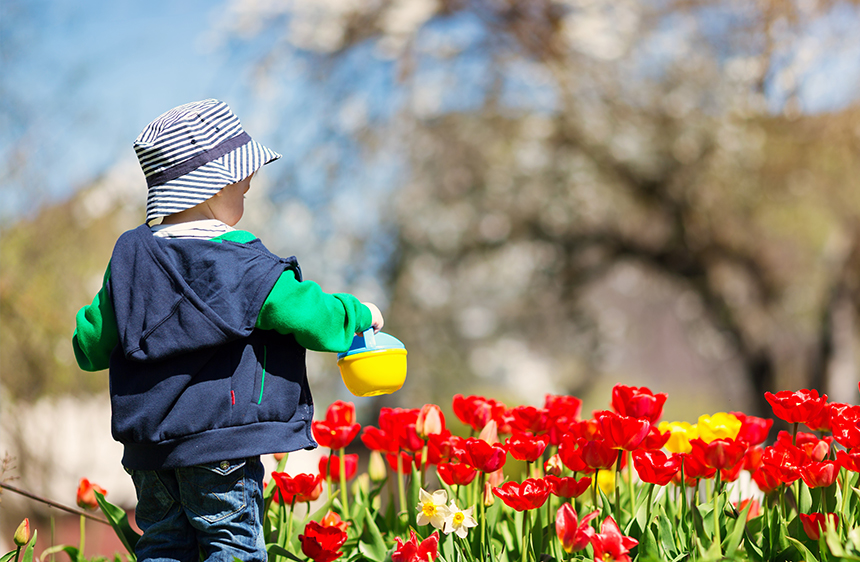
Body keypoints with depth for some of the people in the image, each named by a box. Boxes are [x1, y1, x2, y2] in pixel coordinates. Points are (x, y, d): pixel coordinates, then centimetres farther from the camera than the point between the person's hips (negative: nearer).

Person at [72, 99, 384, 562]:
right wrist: (360, 315, 8)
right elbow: (310, 314, -11)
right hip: (221, 440, -6)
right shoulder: (243, 265, -11)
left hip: (146, 440, 6)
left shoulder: (130, 258, 6)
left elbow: (91, 345, 10)